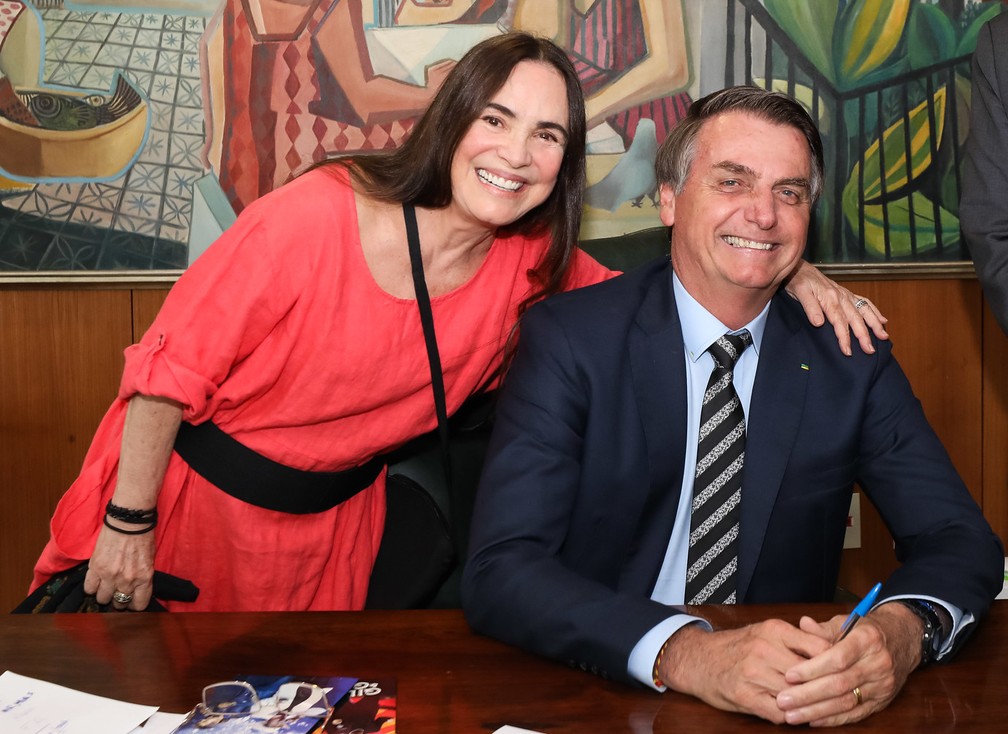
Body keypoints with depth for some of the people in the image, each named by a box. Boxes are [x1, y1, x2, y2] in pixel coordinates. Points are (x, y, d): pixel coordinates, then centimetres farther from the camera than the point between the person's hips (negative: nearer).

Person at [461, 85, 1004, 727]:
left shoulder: (850, 359, -2)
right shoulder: (569, 339, -10)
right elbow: (501, 571, -18)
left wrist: (904, 629, -26)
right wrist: (684, 651, -34)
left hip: (799, 707, 5)